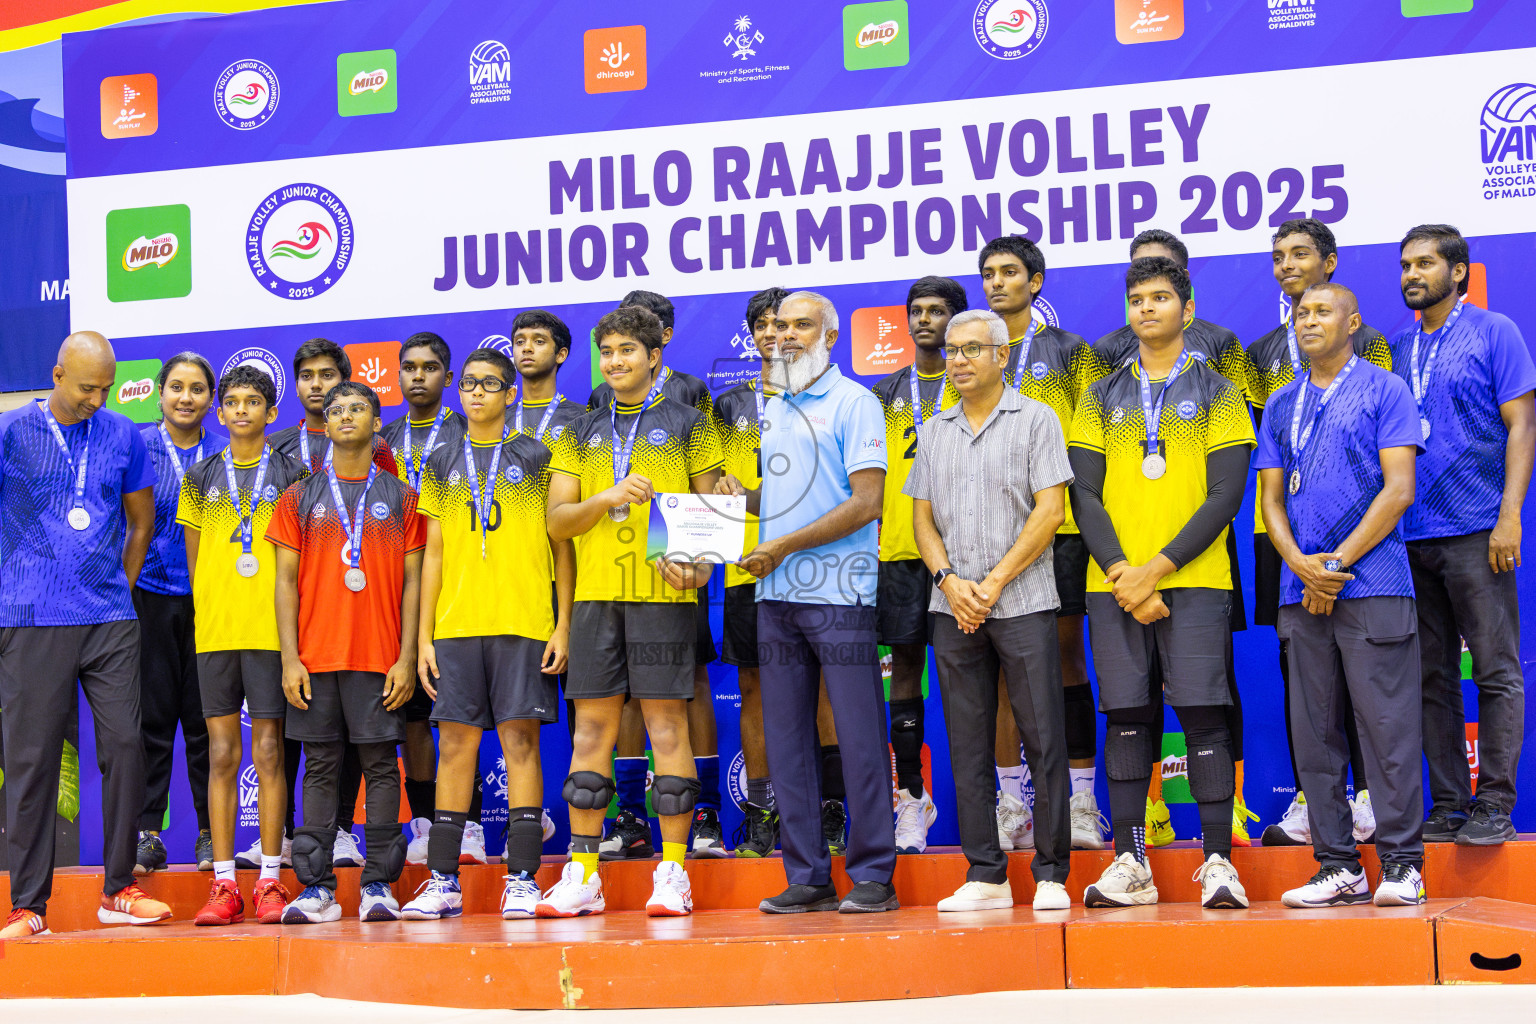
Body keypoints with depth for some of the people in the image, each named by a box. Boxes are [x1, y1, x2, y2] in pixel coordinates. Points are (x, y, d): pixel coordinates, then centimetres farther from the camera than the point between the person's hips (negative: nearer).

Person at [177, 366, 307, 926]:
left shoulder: (292, 475, 6)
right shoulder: (201, 478, 13)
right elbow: (194, 558, 16)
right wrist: (211, 613, 7)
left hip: (271, 630, -2)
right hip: (214, 631, 2)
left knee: (268, 753, -1)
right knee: (222, 755, 2)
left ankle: (270, 881, 4)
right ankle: (223, 884, 6)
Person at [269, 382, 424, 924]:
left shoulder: (400, 497, 8)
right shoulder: (299, 498, 11)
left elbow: (411, 582, 5)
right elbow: (286, 580, 7)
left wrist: (407, 657, -4)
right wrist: (289, 658, -3)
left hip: (380, 658, -1)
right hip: (315, 658, 1)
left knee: (380, 764, -1)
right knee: (320, 767, 2)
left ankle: (378, 885, 4)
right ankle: (316, 889, 5)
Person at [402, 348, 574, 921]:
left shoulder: (537, 458, 6)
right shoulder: (442, 466, 15)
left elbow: (562, 547, 4)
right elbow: (433, 554, 14)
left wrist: (564, 625, -4)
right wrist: (424, 637, 7)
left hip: (523, 624, -3)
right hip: (455, 626, 3)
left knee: (520, 741, -4)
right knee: (455, 744, 2)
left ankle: (521, 880, 0)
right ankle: (442, 883, 6)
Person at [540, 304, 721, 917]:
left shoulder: (686, 425, 8)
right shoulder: (581, 435, 16)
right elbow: (558, 521, 9)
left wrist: (695, 560, -13)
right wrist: (609, 496, -9)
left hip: (664, 593, -3)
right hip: (596, 595, 3)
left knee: (667, 726, -3)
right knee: (592, 730, 3)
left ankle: (672, 872, 3)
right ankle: (582, 875, 9)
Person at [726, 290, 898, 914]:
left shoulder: (853, 402, -3)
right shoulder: (773, 409, 18)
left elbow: (866, 503, -12)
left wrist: (783, 546, -13)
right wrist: (743, 498, 5)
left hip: (838, 589, -7)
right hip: (775, 594, 7)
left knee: (858, 735, -4)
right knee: (786, 738, 6)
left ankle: (872, 875, 3)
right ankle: (807, 877, 12)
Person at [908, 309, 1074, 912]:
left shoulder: (1035, 420, 2)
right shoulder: (935, 432, 16)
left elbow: (1049, 511, -5)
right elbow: (923, 517, 13)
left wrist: (994, 582, -11)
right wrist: (949, 579, -5)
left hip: (1023, 603, -4)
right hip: (953, 610, 4)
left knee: (1044, 742, -4)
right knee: (967, 747, 5)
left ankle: (1051, 875, 3)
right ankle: (984, 876, 11)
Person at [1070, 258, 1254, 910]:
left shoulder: (1215, 392, 8)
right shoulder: (1102, 398, 15)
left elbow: (1226, 494, -2)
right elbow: (1084, 493, 8)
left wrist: (1158, 568, -11)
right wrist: (1121, 573, -7)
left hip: (1193, 579, -2)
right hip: (1115, 583, 3)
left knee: (1202, 713, -7)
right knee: (1125, 716, 2)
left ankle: (1218, 862, -2)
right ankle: (1129, 864, 6)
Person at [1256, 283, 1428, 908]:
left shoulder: (1385, 390, 3)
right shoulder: (1281, 405, 18)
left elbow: (1399, 490, -5)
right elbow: (1271, 499, 14)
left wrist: (1337, 562, -10)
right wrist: (1300, 564, -5)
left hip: (1372, 583, -5)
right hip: (1301, 591, 5)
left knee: (1387, 724, -6)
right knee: (1314, 732, 4)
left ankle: (1401, 863, 1)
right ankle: (1338, 867, 10)